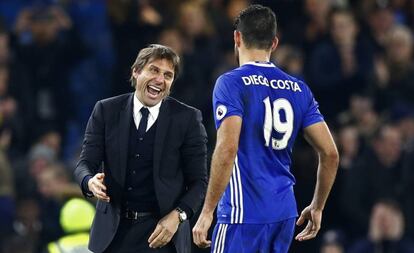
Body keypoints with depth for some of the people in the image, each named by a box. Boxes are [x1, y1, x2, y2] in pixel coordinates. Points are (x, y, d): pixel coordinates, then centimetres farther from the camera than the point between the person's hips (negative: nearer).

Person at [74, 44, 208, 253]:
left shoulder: (187, 119, 0)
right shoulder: (106, 111, 5)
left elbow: (198, 180, 2)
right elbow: (85, 163, 4)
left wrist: (178, 215, -14)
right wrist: (90, 182, -20)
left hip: (162, 234, -2)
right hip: (114, 232, 2)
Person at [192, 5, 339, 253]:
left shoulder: (231, 83, -7)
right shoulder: (299, 89, 11)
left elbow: (227, 149, -20)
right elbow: (330, 153, 9)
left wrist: (207, 211, -16)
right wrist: (317, 207, 21)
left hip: (244, 215, -6)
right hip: (285, 212, 6)